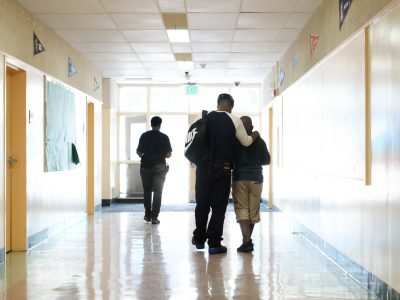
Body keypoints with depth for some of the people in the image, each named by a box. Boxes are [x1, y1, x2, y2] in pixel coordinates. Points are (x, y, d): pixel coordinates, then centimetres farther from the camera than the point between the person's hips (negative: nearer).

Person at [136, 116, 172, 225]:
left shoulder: (144, 136, 0)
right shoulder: (164, 137, -5)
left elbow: (139, 152, 3)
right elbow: (168, 154, -4)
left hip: (146, 167, 2)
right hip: (159, 167, -2)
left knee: (147, 191, 14)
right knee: (157, 192, 2)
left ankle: (148, 215, 19)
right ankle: (154, 217, -4)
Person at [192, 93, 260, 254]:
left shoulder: (204, 119, 2)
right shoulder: (234, 120, -4)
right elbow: (246, 142, 7)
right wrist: (254, 135, 26)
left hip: (203, 167, 3)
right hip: (222, 169, -3)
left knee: (202, 203, 15)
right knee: (219, 206, 4)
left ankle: (199, 239, 24)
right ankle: (214, 243, 5)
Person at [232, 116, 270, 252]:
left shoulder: (235, 141, -5)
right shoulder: (260, 142, 3)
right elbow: (267, 160, 10)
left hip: (239, 178, -2)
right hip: (256, 179, 2)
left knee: (242, 210, -2)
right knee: (253, 210, 12)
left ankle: (247, 241, -17)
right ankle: (248, 240, 22)